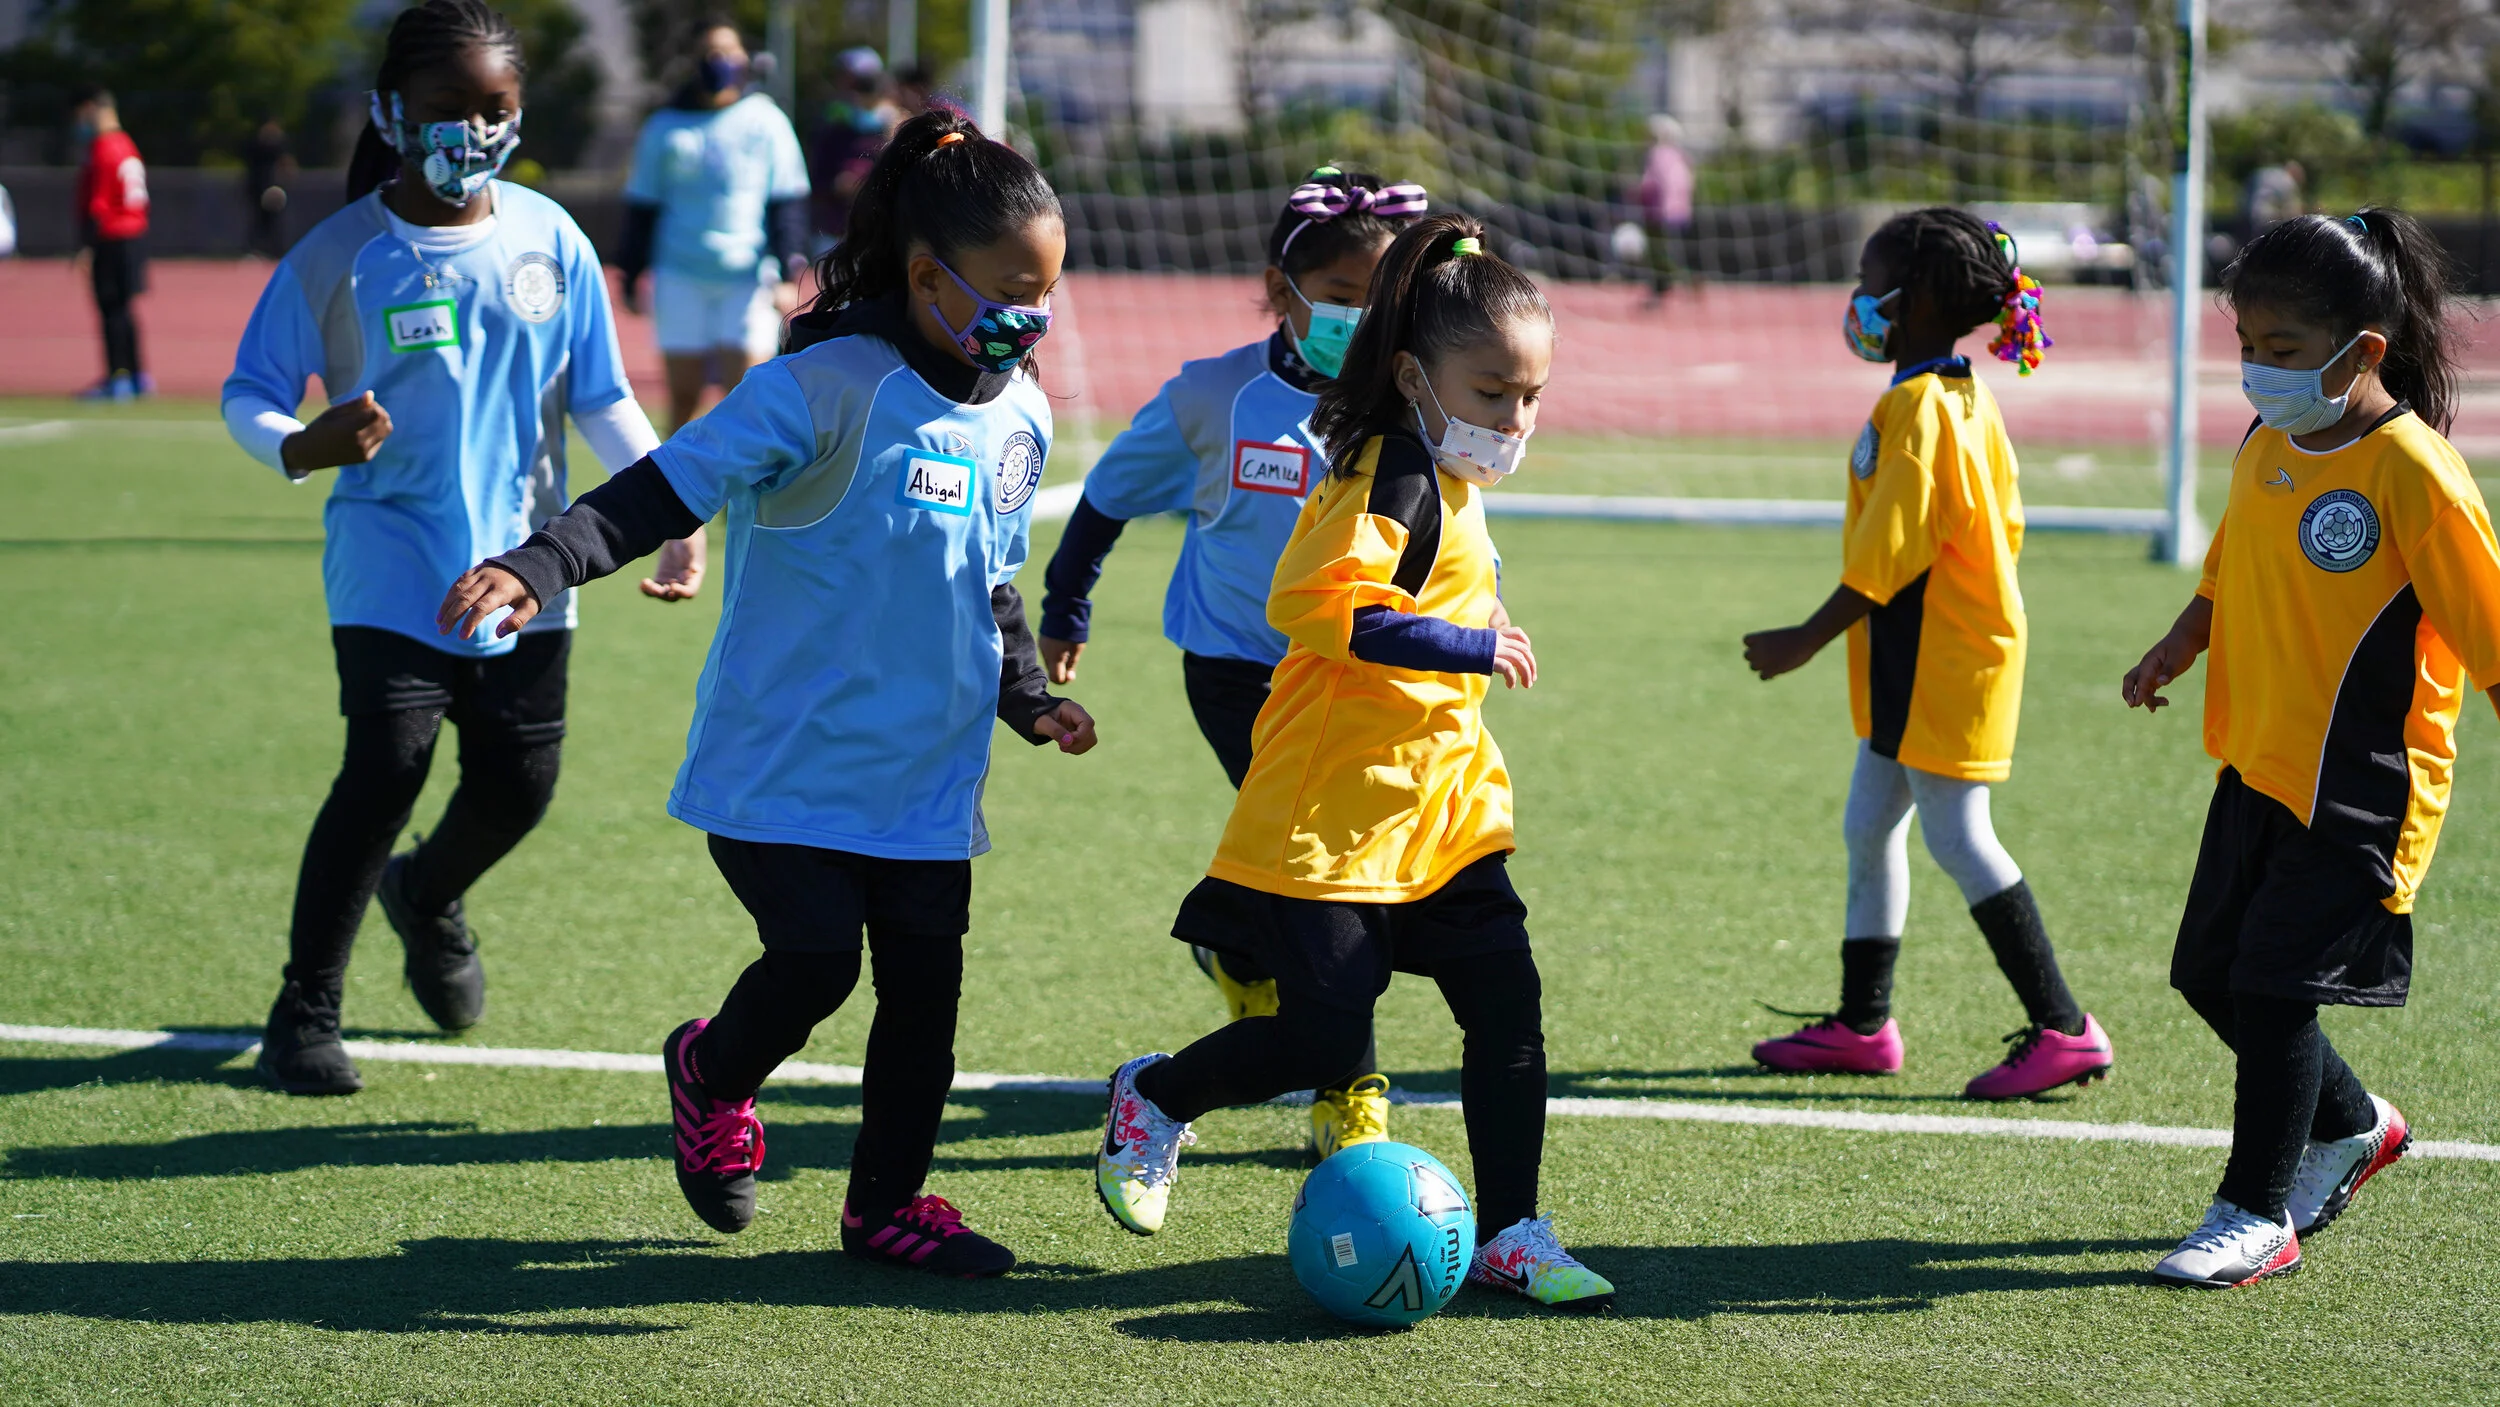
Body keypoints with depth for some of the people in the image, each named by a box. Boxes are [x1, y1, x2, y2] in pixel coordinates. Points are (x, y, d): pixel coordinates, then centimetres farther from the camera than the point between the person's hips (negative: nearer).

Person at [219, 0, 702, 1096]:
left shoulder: (548, 239, 2)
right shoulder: (342, 255, -8)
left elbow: (601, 399, 9)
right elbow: (247, 392, -5)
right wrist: (300, 445, -27)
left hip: (521, 564, 4)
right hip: (392, 564, -4)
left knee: (516, 784, 6)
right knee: (386, 768, -17)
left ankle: (426, 896, 42)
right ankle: (305, 1010, -1)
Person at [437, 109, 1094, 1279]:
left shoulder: (1021, 416, 7)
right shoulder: (832, 386, -17)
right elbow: (672, 483, -22)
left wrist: (1029, 699, 9)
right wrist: (539, 566, -36)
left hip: (927, 781, 6)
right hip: (786, 767, -6)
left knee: (925, 986, 4)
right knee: (813, 966, -10)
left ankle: (887, 1204, 22)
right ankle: (710, 1074, 24)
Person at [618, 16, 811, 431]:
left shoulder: (766, 122, 5)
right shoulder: (664, 128, 8)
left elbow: (787, 205, 4)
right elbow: (642, 206, 13)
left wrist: (787, 274, -4)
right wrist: (631, 276, 9)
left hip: (749, 278, -1)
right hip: (681, 277, 1)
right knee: (683, 396, 2)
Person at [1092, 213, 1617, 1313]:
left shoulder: (1446, 483, 13)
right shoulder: (1396, 475, -17)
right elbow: (1313, 601, -31)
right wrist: (1469, 647, -26)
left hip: (1441, 810, 9)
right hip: (1333, 816, -9)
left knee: (1507, 1005, 0)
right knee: (1324, 1037, -6)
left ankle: (1510, 1235, 7)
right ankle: (1156, 1100, 20)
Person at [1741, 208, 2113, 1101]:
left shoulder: (1914, 407, -18)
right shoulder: (1969, 400, 12)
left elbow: (1886, 558, -21)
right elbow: (2001, 524, 16)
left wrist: (1804, 642, -15)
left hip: (1939, 659, -10)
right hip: (1922, 662, 10)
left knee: (1958, 837, -7)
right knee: (1870, 826, 15)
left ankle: (2062, 1029, -5)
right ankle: (1862, 1024, 23)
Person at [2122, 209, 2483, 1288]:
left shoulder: (2412, 474, -19)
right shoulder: (2266, 444, 3)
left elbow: (2491, 635, -15)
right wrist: (2180, 645, 4)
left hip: (2361, 783, -8)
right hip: (2257, 762, 8)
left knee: (2276, 981, -7)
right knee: (2210, 973, 14)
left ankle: (2258, 1215, 8)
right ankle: (2349, 1127, 36)